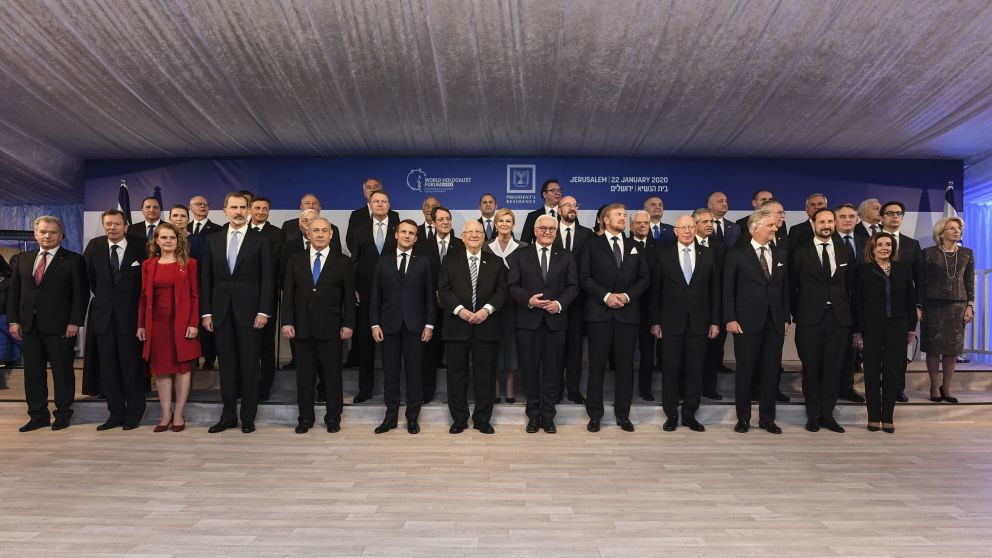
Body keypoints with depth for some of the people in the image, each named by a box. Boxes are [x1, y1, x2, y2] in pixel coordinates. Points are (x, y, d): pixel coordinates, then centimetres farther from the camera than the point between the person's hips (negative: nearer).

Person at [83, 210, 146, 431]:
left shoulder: (140, 247, -7)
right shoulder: (94, 246, 3)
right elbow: (88, 275, 19)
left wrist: (139, 304, 5)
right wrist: (102, 296, 17)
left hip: (130, 315, -4)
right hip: (104, 315, 4)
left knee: (132, 367, 2)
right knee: (107, 369, 8)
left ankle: (134, 415, 14)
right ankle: (116, 414, 19)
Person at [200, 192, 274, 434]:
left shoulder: (261, 240, 1)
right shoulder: (212, 240, 10)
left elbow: (267, 278, -3)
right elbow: (206, 278, 9)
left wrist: (264, 311, -11)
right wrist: (206, 312, 2)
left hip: (249, 311, -3)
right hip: (221, 312, 3)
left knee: (249, 366, 4)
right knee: (226, 366, 8)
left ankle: (248, 417, 14)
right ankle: (228, 415, 18)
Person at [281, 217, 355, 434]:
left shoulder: (343, 263, 3)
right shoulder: (295, 260, 8)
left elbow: (349, 297, 2)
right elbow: (288, 293, 6)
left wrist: (348, 324, -5)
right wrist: (287, 322, -3)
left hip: (331, 328, -1)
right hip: (302, 327, 2)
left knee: (332, 375, 5)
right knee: (304, 375, 8)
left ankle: (333, 418, 17)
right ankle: (305, 418, 20)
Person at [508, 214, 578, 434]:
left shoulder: (566, 257, 11)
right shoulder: (520, 255, 7)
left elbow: (573, 286, 5)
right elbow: (512, 285, 0)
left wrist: (560, 303, -12)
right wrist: (528, 300, -16)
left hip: (555, 320, 1)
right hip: (528, 320, -1)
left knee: (553, 371, 4)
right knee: (530, 370, 5)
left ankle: (548, 416, 16)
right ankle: (533, 415, 17)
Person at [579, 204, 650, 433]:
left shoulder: (634, 247, 16)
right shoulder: (592, 245, 6)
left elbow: (644, 277, 8)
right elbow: (585, 277, -2)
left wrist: (627, 295, -8)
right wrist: (606, 296, -13)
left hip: (628, 312, 3)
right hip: (599, 313, -2)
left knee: (625, 364, 5)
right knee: (597, 364, 0)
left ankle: (623, 414, 16)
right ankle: (594, 415, 9)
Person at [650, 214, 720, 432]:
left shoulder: (709, 255, 7)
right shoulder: (663, 255, 2)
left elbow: (715, 290, 8)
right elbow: (655, 290, 3)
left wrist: (715, 321, 4)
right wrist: (655, 322, -1)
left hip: (699, 322, 1)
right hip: (671, 322, -1)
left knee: (696, 370, 5)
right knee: (670, 369, 3)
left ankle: (689, 414, 18)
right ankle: (671, 414, 15)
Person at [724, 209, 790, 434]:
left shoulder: (781, 255, 12)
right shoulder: (737, 255, -1)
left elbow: (785, 289, 14)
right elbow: (728, 290, -3)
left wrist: (786, 318, 9)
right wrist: (730, 319, -9)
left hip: (775, 323, 4)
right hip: (747, 322, -4)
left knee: (771, 372, 7)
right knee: (745, 372, 3)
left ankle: (767, 418, 19)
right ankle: (743, 418, 15)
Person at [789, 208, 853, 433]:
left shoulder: (845, 252, 9)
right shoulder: (800, 252, 0)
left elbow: (850, 284, 15)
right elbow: (792, 286, 4)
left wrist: (844, 307, 10)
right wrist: (798, 313, 3)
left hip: (839, 317, 3)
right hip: (810, 319, -2)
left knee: (833, 367, 5)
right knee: (811, 367, 4)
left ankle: (827, 414, 15)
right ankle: (813, 414, 15)